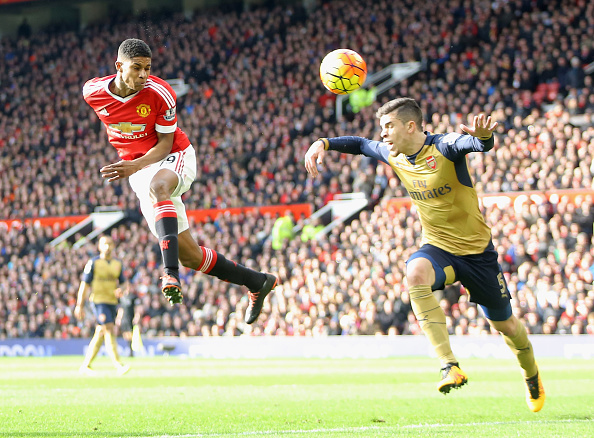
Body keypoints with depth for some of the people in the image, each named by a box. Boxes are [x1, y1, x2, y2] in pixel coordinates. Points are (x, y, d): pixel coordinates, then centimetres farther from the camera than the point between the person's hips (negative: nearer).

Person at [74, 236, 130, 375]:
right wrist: (80, 305, -5)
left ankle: (86, 365, 17)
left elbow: (123, 283, 19)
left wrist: (121, 289, -6)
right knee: (109, 331, -17)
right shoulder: (93, 262, -4)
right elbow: (84, 284, -3)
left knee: (100, 334, 9)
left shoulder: (118, 264, 12)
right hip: (99, 300, -6)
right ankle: (118, 365, -22)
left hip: (112, 301, 6)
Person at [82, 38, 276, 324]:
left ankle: (171, 273, -56)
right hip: (137, 168, 4)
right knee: (189, 256, -2)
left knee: (158, 185, -43)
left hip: (174, 158, -4)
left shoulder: (159, 93, -20)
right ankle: (258, 282, 16)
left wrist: (135, 165, -33)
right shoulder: (93, 92, -11)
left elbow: (166, 142, -15)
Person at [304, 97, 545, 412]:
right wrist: (323, 143, 0)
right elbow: (361, 144, 16)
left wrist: (482, 136, -67)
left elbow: (480, 144, -43)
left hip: (476, 250, -3)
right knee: (415, 274, -34)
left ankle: (532, 377, 43)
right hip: (437, 247, 4)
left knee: (504, 325, 9)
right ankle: (450, 367, -36)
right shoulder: (393, 155, -4)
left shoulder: (445, 147, -22)